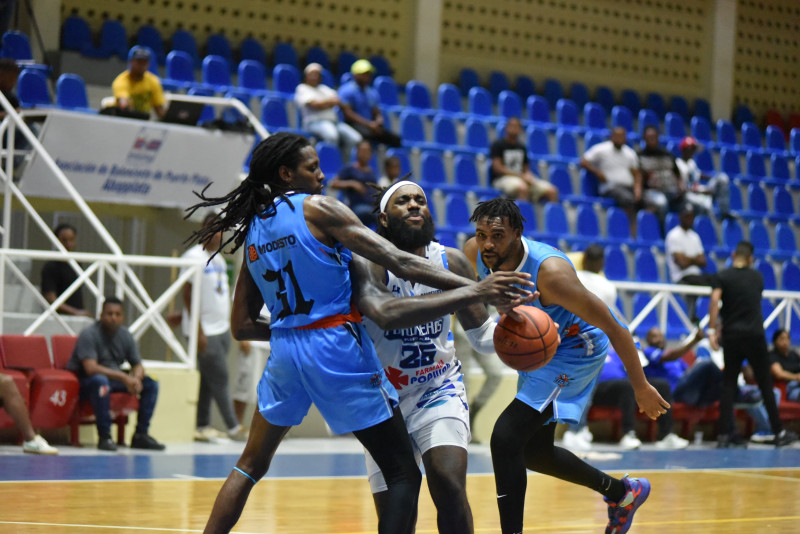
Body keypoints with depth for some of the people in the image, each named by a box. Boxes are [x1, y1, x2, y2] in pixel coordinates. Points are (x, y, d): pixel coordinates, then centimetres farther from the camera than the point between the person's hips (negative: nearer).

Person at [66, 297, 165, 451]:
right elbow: (91, 368, -29)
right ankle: (104, 437, -34)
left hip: (115, 378, 7)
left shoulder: (125, 335, 3)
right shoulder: (89, 334, -18)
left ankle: (141, 435, -5)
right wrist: (124, 378, -34)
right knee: (100, 381, -41)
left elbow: (138, 365, 5)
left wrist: (136, 379, -21)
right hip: (84, 381, -7)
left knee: (151, 383, -7)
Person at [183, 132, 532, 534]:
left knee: (250, 466, 24)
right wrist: (476, 289, -14)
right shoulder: (318, 209, -5)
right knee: (403, 474, -1)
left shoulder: (252, 233, 13)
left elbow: (242, 326, 15)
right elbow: (400, 263, -13)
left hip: (284, 350, 6)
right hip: (337, 347, -6)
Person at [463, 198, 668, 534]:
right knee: (533, 452, 18)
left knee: (506, 438, -21)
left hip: (575, 349, -8)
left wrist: (641, 387, -22)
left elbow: (612, 327, -28)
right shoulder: (474, 254, -19)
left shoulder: (550, 273, -36)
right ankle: (623, 493, 37)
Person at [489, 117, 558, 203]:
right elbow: (497, 168, -9)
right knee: (522, 188, -41)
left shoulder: (522, 147, 17)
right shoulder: (497, 145, 0)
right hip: (503, 179, -6)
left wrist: (528, 176, -8)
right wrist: (520, 175, -16)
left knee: (552, 191, -17)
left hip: (522, 178, 6)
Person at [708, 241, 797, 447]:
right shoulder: (758, 277, 9)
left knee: (728, 385, 5)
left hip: (732, 336, 0)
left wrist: (712, 330, -16)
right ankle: (779, 432, 11)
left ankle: (725, 434, -2)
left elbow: (715, 301, -16)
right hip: (756, 335, 0)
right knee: (765, 385, 7)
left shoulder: (723, 276, 0)